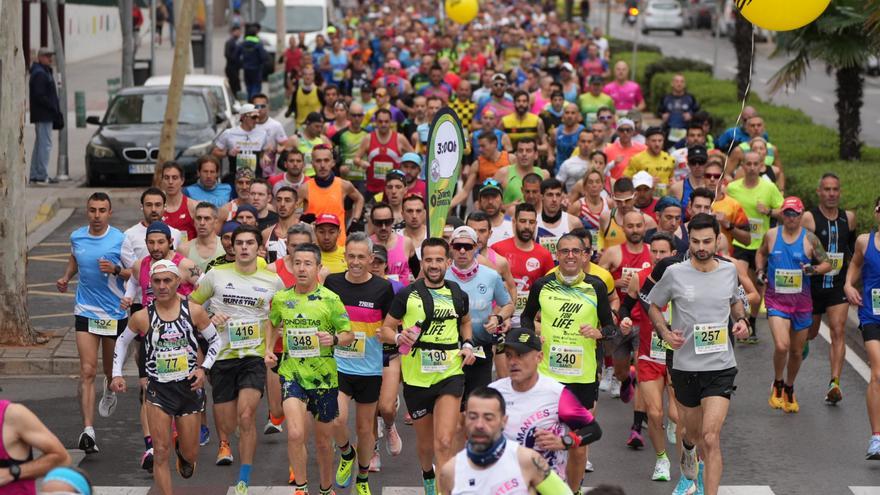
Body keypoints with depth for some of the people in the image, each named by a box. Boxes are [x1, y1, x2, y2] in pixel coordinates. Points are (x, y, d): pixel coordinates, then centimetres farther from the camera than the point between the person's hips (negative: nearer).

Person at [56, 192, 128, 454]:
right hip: (86, 312, 1)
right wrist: (66, 277, 7)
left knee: (111, 369, 17)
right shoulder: (77, 237, 2)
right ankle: (88, 431, -16)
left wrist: (115, 270, -24)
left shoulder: (120, 239, -10)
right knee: (87, 371, -11)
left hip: (115, 313, -1)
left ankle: (110, 389, 56)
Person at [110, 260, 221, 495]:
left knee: (190, 455, 12)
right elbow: (122, 341, 12)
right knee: (161, 453, -9)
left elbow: (215, 340, 7)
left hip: (190, 387, 1)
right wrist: (117, 374, 5)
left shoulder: (194, 311, -6)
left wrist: (204, 368, -6)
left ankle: (183, 451, 48)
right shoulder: (142, 317, -6)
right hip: (158, 390, -1)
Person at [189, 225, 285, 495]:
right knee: (226, 423, 4)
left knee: (246, 416, -19)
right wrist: (209, 319, -8)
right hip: (222, 356, 1)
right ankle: (224, 444, 42)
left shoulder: (273, 280, 3)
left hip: (254, 356, -1)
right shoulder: (216, 275, 1)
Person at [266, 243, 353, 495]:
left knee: (323, 441, 12)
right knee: (295, 434, -20)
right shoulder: (281, 299, 1)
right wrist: (269, 349, 6)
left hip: (324, 377, -1)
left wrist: (334, 339, -24)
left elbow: (349, 335, -3)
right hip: (292, 374, 1)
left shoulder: (330, 299, -8)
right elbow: (273, 325, 22)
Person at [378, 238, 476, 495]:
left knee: (444, 442, -18)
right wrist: (399, 337, -18)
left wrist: (467, 344, 7)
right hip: (416, 377, 0)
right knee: (425, 443, 16)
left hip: (450, 375, 0)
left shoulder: (458, 295, 4)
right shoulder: (406, 294, -3)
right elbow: (386, 329, 3)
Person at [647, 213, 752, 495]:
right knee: (695, 433, 18)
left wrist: (741, 320, 2)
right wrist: (665, 332, -8)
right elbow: (653, 305, 9)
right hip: (685, 364, 1)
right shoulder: (675, 274, -6)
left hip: (721, 366, 0)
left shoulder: (729, 270, 2)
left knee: (711, 438, -15)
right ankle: (688, 450, 57)